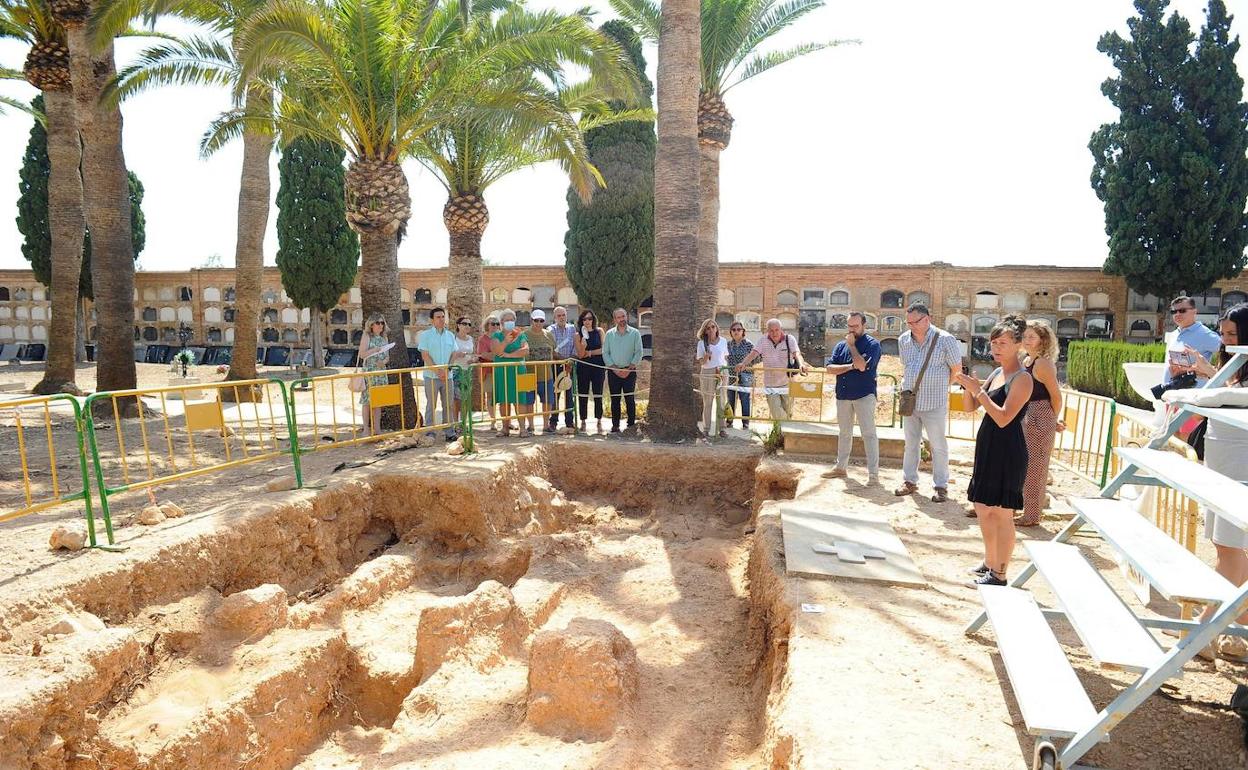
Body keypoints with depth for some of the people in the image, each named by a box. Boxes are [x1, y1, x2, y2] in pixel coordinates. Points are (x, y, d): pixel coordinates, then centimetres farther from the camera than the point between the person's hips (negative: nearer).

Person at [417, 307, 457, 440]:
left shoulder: (450, 335, 11)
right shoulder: (426, 335, -1)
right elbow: (425, 355, -7)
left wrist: (447, 370, -6)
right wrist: (438, 371, -13)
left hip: (447, 375, 4)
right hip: (431, 376, -3)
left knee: (448, 405, 5)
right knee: (431, 405, 1)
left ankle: (449, 432, 11)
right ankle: (429, 433, 7)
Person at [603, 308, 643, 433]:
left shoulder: (635, 333, 1)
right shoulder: (609, 334, 6)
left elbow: (638, 353, -2)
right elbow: (605, 353, 4)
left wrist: (629, 369, -10)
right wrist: (615, 369, -7)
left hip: (630, 371, -2)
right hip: (613, 371, 2)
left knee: (630, 399, -3)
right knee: (614, 399, 4)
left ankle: (631, 425, 3)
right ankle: (615, 425, 9)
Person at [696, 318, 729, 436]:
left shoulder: (723, 341, 8)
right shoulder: (702, 343, 1)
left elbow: (726, 358, 16)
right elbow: (700, 362, 1)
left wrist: (722, 368, 0)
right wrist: (706, 357, -19)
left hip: (722, 373, 2)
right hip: (707, 373, -1)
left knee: (721, 402, 1)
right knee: (707, 402, 2)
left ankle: (722, 428, 7)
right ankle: (707, 429, 8)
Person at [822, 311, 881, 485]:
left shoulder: (872, 344, -5)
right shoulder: (841, 345, 10)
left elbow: (862, 366, -21)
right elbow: (830, 368, -1)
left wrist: (851, 345, -11)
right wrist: (851, 366, -15)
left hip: (864, 394, -5)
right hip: (843, 395, 6)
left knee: (868, 433, -7)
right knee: (844, 432, 16)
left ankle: (873, 473, -4)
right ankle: (841, 467, 28)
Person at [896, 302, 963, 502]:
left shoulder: (945, 340, -10)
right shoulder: (903, 340, 4)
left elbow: (957, 369, 0)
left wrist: (940, 386, 9)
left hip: (934, 403, -4)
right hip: (909, 401, 5)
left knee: (938, 446, 3)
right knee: (910, 444, 13)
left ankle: (940, 486, 12)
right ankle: (909, 481, 23)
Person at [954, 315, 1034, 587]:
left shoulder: (1022, 378, -13)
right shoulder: (996, 373, 12)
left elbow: (1004, 418, -22)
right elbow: (970, 408, 13)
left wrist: (978, 390, -23)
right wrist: (968, 387, -5)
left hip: (1008, 452, -9)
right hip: (988, 447, 9)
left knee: (1002, 513, -1)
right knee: (983, 508, 17)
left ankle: (999, 575, 9)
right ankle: (989, 563, 32)